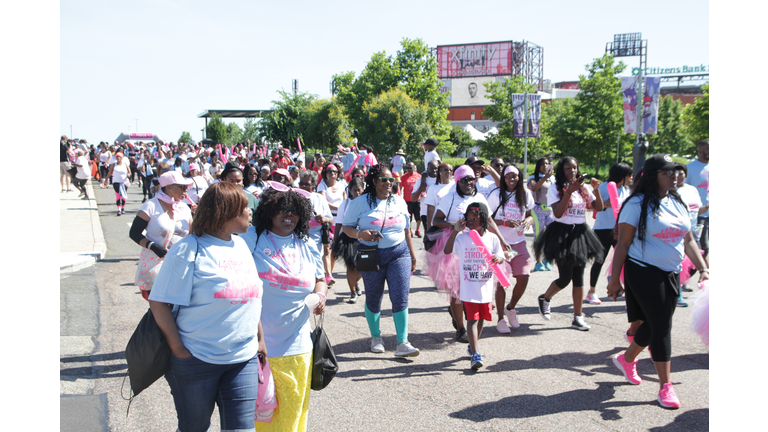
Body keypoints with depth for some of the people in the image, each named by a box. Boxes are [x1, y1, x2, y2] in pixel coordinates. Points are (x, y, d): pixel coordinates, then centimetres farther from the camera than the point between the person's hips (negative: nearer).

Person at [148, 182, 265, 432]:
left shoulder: (241, 245, 9)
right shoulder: (189, 250, -13)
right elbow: (159, 302, -14)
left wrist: (260, 339, 17)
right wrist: (179, 350, -15)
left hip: (244, 360, 5)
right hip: (197, 362, -5)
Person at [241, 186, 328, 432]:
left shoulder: (307, 246, 9)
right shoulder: (251, 239, -3)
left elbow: (319, 280, 21)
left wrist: (321, 295, -3)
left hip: (297, 348, 4)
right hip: (256, 345, -4)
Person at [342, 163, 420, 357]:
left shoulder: (399, 202, 11)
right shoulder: (360, 202, -1)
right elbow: (347, 227, 0)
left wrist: (412, 256, 18)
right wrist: (360, 234, -21)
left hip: (399, 253, 2)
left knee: (401, 297, -9)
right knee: (373, 299, 9)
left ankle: (402, 343, -6)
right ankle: (376, 337, 29)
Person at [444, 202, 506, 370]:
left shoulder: (492, 238, 2)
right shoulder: (462, 238, -4)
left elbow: (500, 257, 1)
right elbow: (447, 251, -15)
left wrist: (498, 258, -24)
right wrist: (455, 231, -22)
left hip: (485, 287, 4)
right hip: (468, 288, -3)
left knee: (481, 318, 18)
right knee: (472, 319, -10)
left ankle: (472, 346, 39)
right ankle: (475, 354, -14)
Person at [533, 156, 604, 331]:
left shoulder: (583, 189, 10)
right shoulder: (555, 189, -5)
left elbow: (599, 207, 7)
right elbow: (557, 213, -18)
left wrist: (596, 190, -7)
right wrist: (569, 191, -23)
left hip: (580, 233, 5)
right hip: (562, 233, -5)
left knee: (579, 277, 5)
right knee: (565, 278, -5)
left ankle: (578, 318, 12)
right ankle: (545, 299, 25)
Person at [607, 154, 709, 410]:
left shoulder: (677, 203, 10)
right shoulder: (638, 204, -10)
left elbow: (688, 240, 15)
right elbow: (623, 243, -10)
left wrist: (703, 268, 2)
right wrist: (614, 279, -11)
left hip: (671, 274, 7)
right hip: (644, 272, -7)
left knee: (654, 324, 13)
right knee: (661, 326, -6)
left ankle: (626, 359, 37)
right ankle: (665, 387, 3)